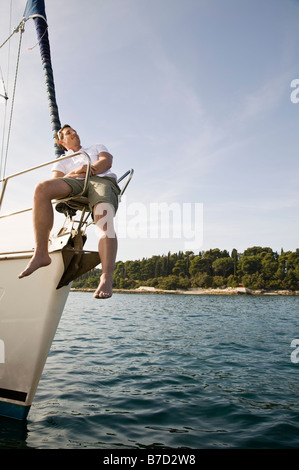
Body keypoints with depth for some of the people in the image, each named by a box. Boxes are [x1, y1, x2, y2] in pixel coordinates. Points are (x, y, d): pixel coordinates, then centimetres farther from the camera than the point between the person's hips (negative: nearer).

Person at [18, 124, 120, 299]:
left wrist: (85, 171, -3)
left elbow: (106, 162, 13)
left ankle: (107, 278, -49)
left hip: (103, 180, -1)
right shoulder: (61, 162, 35)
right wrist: (74, 173, -8)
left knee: (104, 222, -34)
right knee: (42, 188, -30)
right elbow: (55, 182, 14)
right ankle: (41, 254, -33)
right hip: (74, 185, 2)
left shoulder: (98, 147, 37)